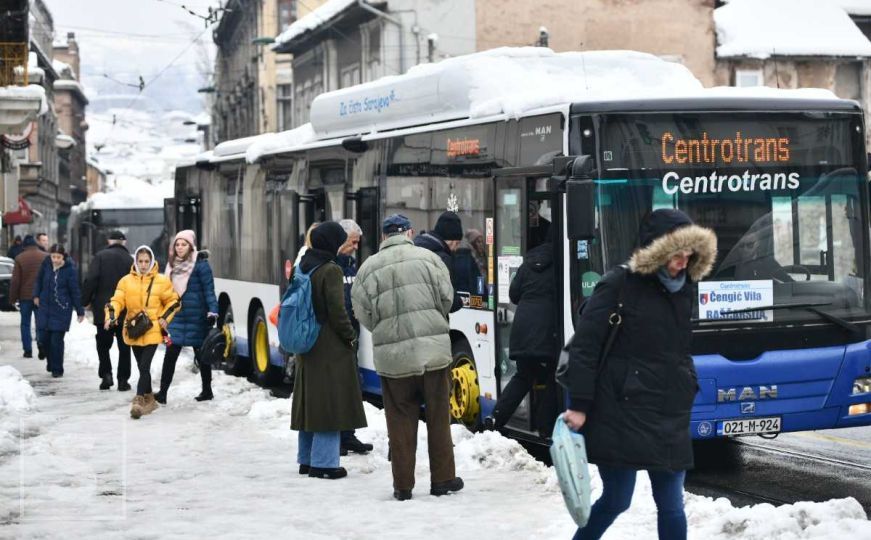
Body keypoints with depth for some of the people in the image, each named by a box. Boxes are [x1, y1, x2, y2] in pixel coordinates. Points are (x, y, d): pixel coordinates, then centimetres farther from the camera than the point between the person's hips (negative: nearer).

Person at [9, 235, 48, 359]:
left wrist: (12, 298, 2)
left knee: (25, 323, 9)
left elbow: (15, 281, -6)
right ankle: (41, 342, -17)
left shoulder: (20, 258, -6)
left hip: (25, 296, -1)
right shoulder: (46, 257, -2)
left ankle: (28, 350, 7)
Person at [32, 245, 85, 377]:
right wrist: (36, 295, 13)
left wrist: (80, 311, -3)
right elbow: (39, 281, 21)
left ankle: (57, 369, 4)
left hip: (62, 310, -5)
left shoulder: (70, 270, -10)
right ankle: (51, 365, 25)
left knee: (57, 340, -7)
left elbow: (75, 292, -6)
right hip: (46, 308, 5)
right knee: (46, 338, 7)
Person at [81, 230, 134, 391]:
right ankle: (123, 380, 8)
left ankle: (106, 374, -2)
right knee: (124, 346, 9)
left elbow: (91, 280, -11)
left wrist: (86, 301, -2)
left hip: (103, 309, -1)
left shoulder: (100, 256, -3)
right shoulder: (130, 260, 1)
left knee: (103, 344, 12)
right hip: (126, 311, 1)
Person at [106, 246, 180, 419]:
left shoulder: (162, 281, -2)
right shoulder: (126, 281, 3)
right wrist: (111, 316, -21)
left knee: (144, 366, -14)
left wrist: (165, 318, -5)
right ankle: (149, 399, 30)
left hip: (152, 331, -3)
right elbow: (117, 300, -4)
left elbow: (173, 301, 7)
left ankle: (139, 401, -16)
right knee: (142, 367, 15)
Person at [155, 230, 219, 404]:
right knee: (170, 355, -1)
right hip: (176, 317, 5)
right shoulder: (172, 264, 11)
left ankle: (207, 391, 20)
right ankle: (162, 393, -2)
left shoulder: (200, 264, -9)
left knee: (201, 355, 7)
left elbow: (209, 290, -11)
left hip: (196, 317, -5)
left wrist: (213, 311, -19)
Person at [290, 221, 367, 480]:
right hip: (330, 347, -8)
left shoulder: (301, 267, 9)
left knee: (310, 401, 14)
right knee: (330, 403, -3)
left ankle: (306, 459, 21)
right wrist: (351, 337, -5)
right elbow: (337, 310, -17)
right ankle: (323, 462, -2)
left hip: (306, 346, 8)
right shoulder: (331, 270, -16)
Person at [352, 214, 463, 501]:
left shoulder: (368, 268, 0)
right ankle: (442, 479, 16)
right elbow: (446, 299, 1)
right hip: (432, 351, 0)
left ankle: (403, 485, 11)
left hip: (392, 356, 1)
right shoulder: (427, 258, -1)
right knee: (438, 417, 10)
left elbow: (364, 314, 1)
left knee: (400, 421, 7)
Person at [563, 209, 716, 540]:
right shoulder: (618, 285, -9)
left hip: (669, 418, 6)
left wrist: (689, 389, 16)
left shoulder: (681, 290, 11)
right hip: (621, 415, -6)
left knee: (671, 505, 6)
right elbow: (584, 347, -11)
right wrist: (579, 406, -15)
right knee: (616, 500, 0)